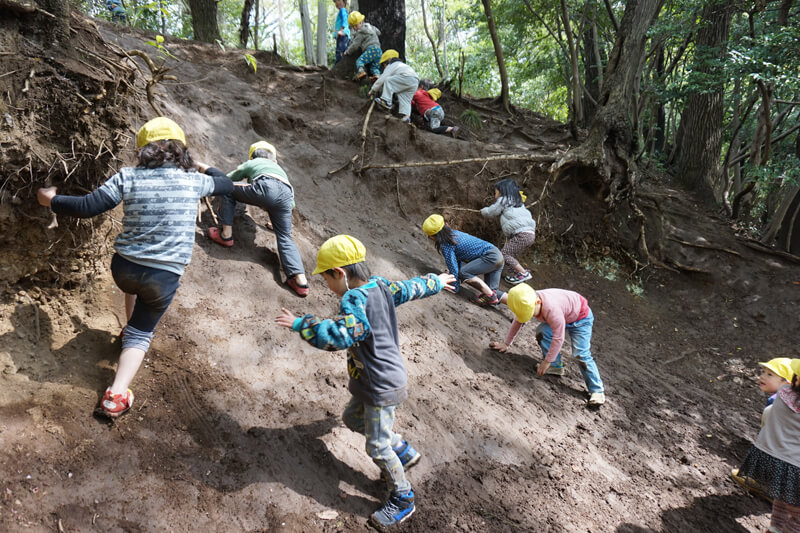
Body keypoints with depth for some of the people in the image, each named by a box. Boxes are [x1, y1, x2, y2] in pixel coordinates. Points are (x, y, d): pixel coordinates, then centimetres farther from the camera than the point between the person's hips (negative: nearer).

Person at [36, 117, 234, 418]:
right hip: (164, 277, -1)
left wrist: (51, 200, 9)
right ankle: (116, 397, 0)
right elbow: (226, 185, 16)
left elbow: (86, 207, -9)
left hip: (123, 268, 1)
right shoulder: (193, 180, -4)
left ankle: (131, 330, 55)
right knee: (140, 334, 15)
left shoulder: (128, 178, -6)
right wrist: (203, 167, 34)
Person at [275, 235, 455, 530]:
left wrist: (300, 323, -32)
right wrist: (436, 281, 33)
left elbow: (338, 336, -42)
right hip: (371, 383, 10)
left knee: (377, 447, 5)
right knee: (352, 418, 25)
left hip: (382, 387, -10)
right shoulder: (380, 285, -1)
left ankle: (402, 499, 24)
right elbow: (411, 288, 14)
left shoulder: (355, 299, -28)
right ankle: (403, 451, 37)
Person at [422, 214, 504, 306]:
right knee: (492, 290, 10)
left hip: (490, 256, -10)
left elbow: (453, 269, -13)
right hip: (498, 254, 10)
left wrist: (455, 287, 1)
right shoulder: (453, 233, 13)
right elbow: (458, 255, 25)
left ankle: (491, 296, -14)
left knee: (463, 273, -19)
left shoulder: (446, 246, -15)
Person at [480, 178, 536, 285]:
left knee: (504, 253, -7)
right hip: (530, 233, 9)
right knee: (511, 254, 15)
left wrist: (483, 210, 36)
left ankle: (523, 273, -12)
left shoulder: (503, 201, 3)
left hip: (522, 234, -9)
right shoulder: (518, 202, 27)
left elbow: (490, 212, 15)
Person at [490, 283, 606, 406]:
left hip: (581, 317, -8)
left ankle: (597, 391, -10)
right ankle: (556, 367, 0)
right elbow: (517, 323, -1)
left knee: (581, 354, -17)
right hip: (564, 316, 8)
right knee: (542, 332, -14)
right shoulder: (527, 304, -19)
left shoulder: (552, 309, -42)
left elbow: (558, 338, -35)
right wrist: (506, 344, 5)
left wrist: (547, 361, -27)